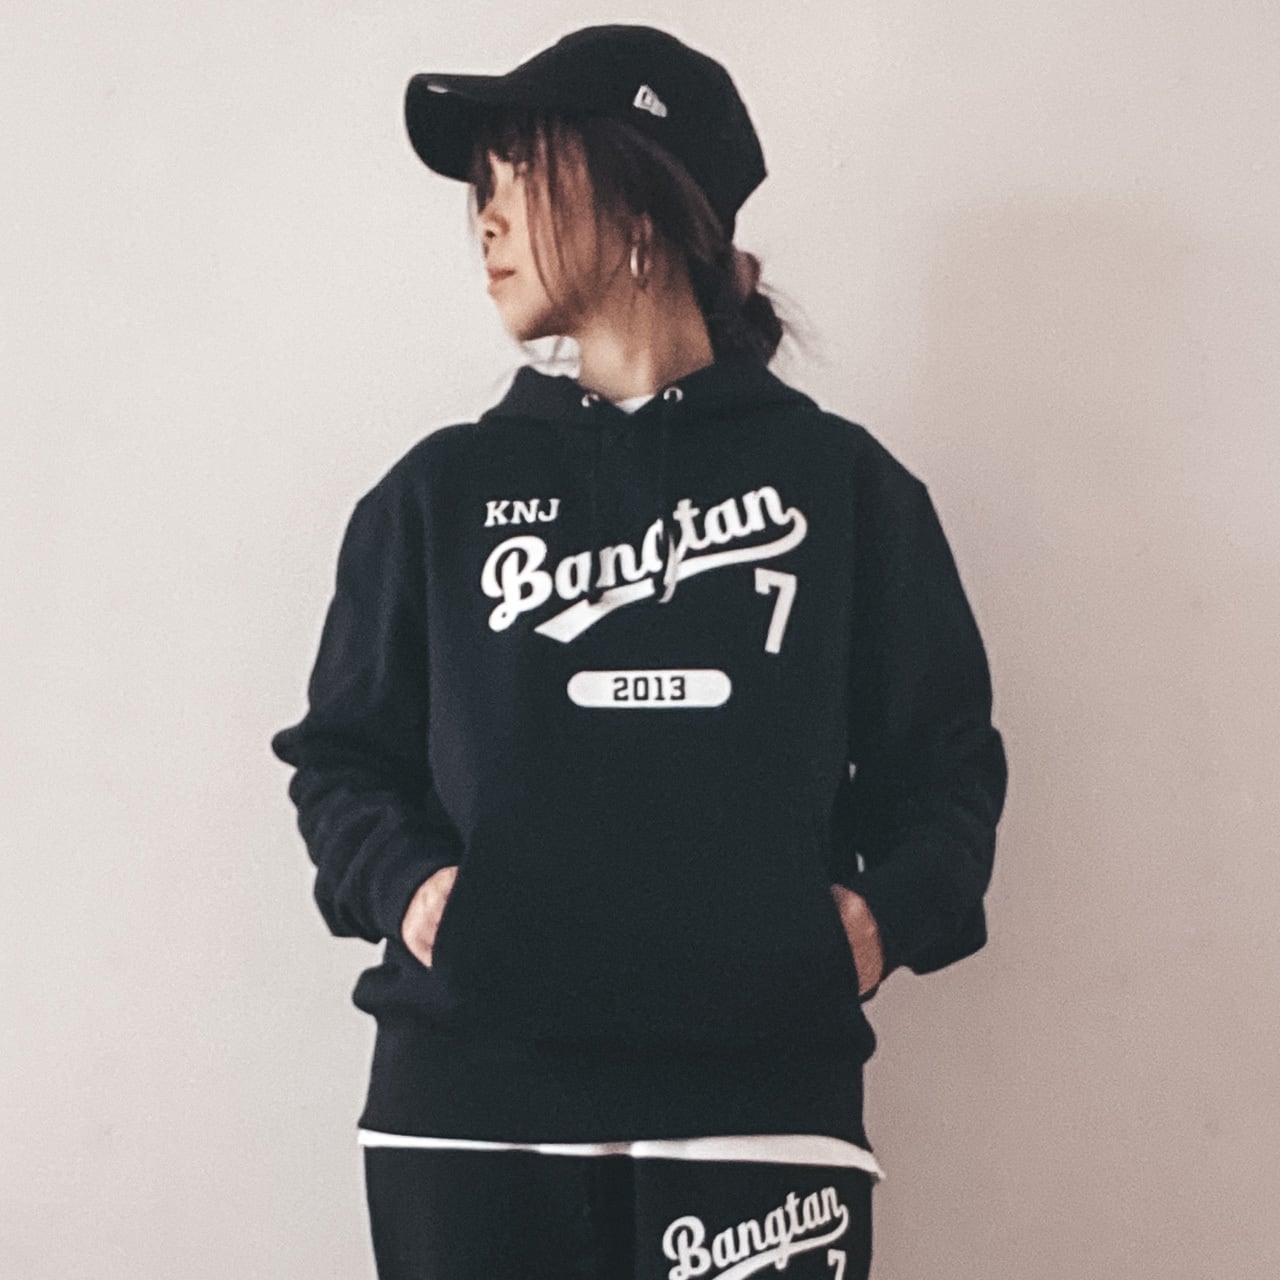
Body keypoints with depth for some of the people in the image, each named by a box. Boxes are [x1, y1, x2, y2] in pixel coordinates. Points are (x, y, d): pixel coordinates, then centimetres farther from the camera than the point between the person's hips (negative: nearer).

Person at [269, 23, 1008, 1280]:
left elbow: (945, 754, 10)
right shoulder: (442, 491, 12)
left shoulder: (837, 479, 8)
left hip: (762, 1094, -1)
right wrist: (405, 883, -6)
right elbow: (343, 752, 13)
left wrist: (889, 914, -8)